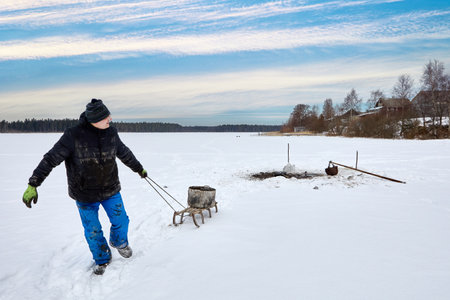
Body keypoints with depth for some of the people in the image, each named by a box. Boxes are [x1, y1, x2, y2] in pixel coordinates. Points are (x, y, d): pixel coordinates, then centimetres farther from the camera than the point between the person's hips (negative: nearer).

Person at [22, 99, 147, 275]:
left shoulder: (111, 133, -6)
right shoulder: (73, 136, -20)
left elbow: (124, 153, 11)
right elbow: (51, 159, -16)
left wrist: (139, 169, 23)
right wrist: (33, 185, -20)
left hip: (110, 189, 3)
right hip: (85, 195, -3)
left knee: (121, 221, 12)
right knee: (92, 231, 9)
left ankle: (119, 242, 46)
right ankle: (102, 259, 35)